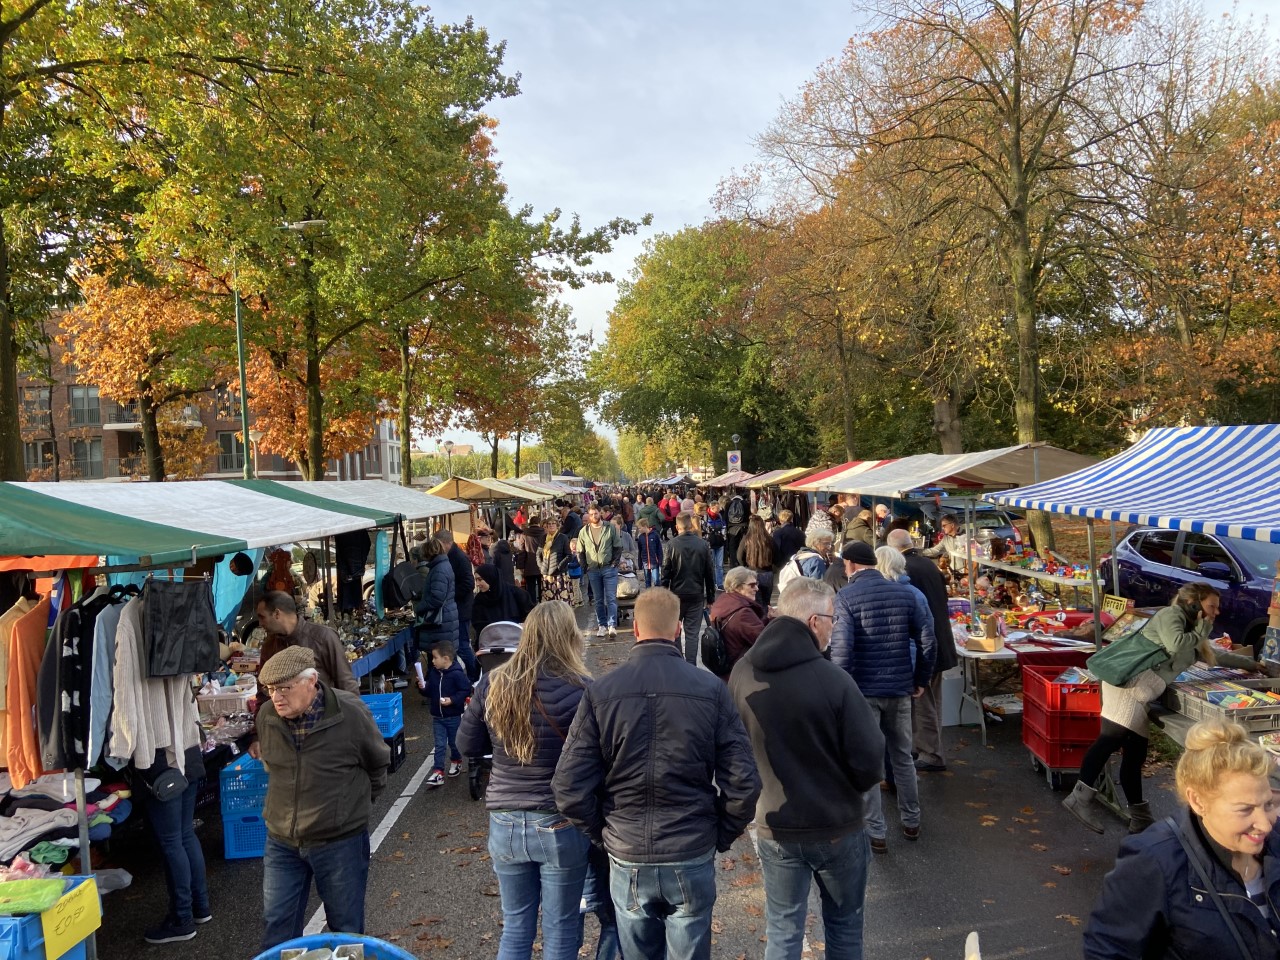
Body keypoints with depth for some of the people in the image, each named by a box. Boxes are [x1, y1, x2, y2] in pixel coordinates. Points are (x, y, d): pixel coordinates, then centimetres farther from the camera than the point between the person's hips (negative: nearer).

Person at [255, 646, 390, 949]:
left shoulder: (351, 713, -18)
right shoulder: (266, 715, -6)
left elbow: (378, 764, -1)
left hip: (341, 841, -3)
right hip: (282, 841, 4)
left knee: (346, 927, 12)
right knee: (278, 924, 13)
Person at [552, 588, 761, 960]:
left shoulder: (600, 692, -9)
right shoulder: (711, 689, -10)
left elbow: (570, 789, -10)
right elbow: (743, 784, -11)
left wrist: (603, 833, 6)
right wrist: (723, 835, 6)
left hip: (627, 859, 1)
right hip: (692, 859, 0)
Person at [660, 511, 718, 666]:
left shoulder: (672, 545, -8)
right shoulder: (703, 544, -1)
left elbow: (666, 572, -7)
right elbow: (710, 573, 2)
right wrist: (711, 597, 10)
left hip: (676, 594, -1)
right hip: (697, 595, 1)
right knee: (692, 633, 3)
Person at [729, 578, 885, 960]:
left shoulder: (741, 674, -12)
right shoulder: (834, 680, -25)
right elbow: (871, 764, -17)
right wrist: (847, 788, 4)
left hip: (774, 828, 3)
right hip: (838, 827, -3)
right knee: (844, 927, 21)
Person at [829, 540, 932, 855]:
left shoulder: (846, 597, -12)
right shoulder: (904, 594, 3)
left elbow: (841, 648, -20)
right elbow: (925, 642, 3)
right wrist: (920, 680, 14)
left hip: (863, 690, -4)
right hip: (900, 689, 5)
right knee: (903, 757, 20)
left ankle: (876, 833, 10)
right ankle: (911, 822, 32)